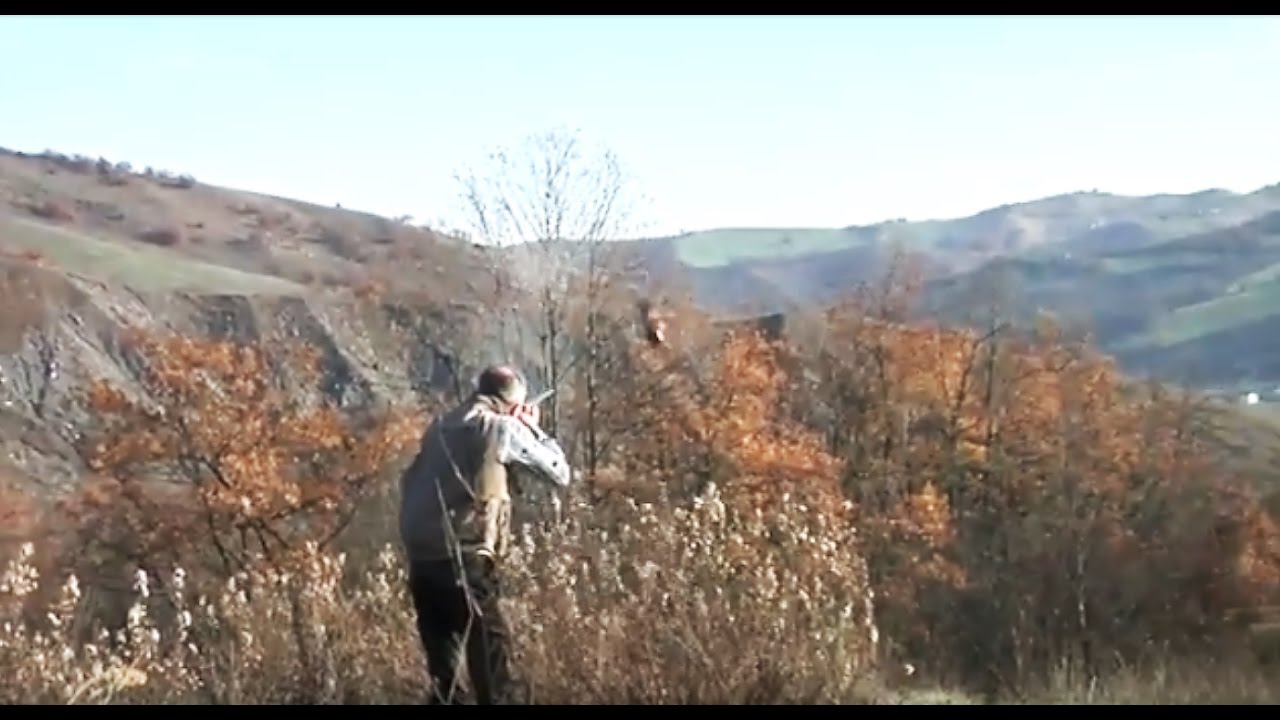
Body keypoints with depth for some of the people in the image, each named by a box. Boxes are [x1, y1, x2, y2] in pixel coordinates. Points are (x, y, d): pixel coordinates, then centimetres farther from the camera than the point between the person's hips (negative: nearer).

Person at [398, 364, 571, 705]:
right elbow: (559, 473, 5)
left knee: (440, 665, 14)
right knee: (489, 653, -2)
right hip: (464, 559, -6)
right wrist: (532, 427, 16)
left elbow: (410, 483, 24)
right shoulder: (503, 427, 0)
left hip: (422, 558, 7)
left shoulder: (441, 426, 18)